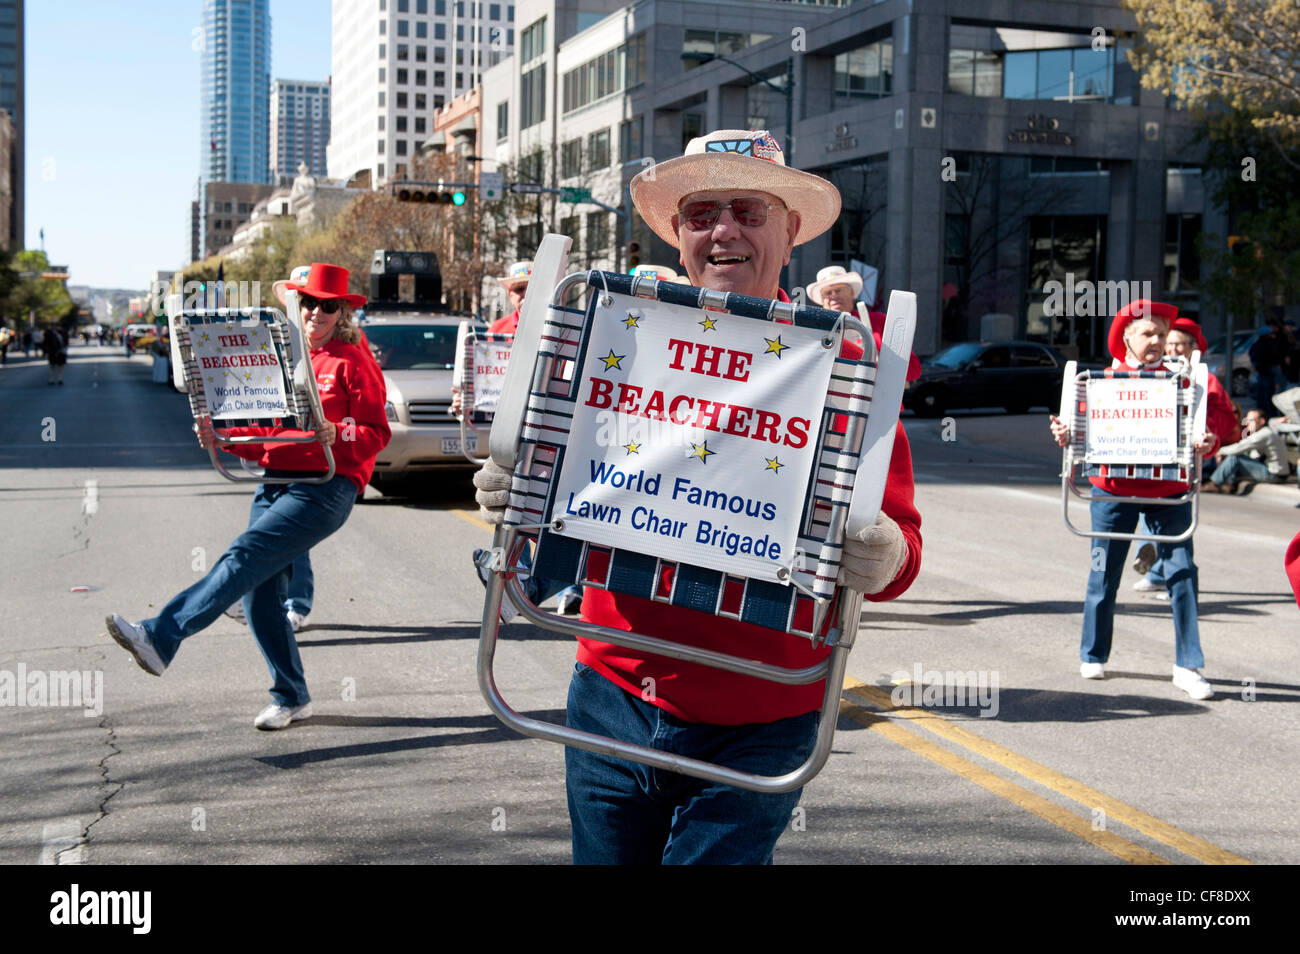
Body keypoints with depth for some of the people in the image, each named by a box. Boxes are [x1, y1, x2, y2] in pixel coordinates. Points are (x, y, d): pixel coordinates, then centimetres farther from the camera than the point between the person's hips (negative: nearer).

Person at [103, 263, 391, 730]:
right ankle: (291, 698, 11)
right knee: (260, 593, 1)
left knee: (244, 559, -22)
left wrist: (337, 435, -26)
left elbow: (377, 434, -7)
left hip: (325, 487, -7)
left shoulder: (354, 363, 0)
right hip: (275, 482, 8)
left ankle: (160, 638, -31)